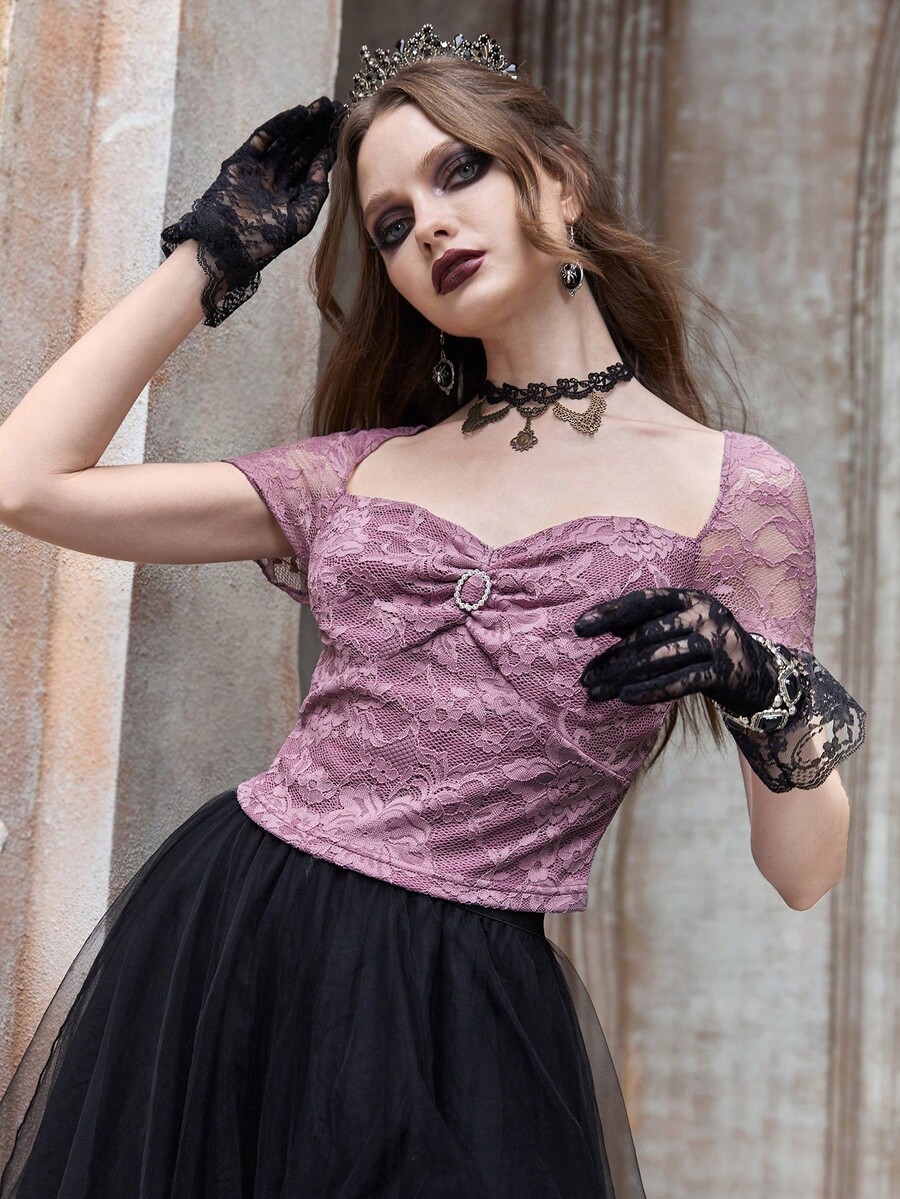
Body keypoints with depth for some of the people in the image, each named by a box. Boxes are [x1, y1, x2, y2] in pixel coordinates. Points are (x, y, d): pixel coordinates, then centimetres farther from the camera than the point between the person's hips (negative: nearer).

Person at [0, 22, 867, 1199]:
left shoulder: (729, 483, 0)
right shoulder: (358, 471, 9)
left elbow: (806, 871, 2)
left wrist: (764, 688, -19)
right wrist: (212, 254, 9)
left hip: (457, 1014, -3)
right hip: (216, 938, 3)